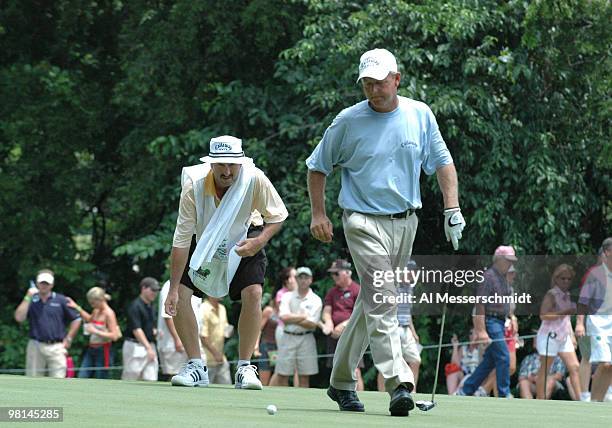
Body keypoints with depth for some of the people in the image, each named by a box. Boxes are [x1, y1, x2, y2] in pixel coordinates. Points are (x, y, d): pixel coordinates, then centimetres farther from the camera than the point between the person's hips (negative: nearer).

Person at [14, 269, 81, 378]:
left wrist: (68, 339, 3)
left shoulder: (61, 300, 4)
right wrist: (28, 298, -8)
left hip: (56, 347, -2)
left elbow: (76, 320, 7)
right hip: (35, 347, 2)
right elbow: (19, 318, -6)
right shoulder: (32, 301, 8)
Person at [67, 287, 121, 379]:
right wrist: (77, 308, 25)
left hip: (103, 351, -8)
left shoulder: (109, 313, -14)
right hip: (91, 350, 8)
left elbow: (114, 336, -21)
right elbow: (89, 319, 36)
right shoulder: (96, 311, 9)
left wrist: (95, 331, -21)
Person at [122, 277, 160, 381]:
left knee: (151, 379, -3)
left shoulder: (150, 306, 15)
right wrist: (148, 348, -25)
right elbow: (136, 330, -19)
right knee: (130, 378, -6)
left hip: (149, 345, 8)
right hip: (135, 346, -8)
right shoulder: (135, 306, -11)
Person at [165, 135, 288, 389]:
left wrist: (260, 241, -34)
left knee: (253, 293, -22)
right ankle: (196, 367, -2)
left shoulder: (255, 180, -31)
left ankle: (245, 367, -9)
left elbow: (278, 216, -13)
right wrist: (173, 289, -31)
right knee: (179, 294, -14)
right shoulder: (194, 185, -31)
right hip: (202, 239, 1)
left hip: (245, 239, -1)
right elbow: (181, 241, -28)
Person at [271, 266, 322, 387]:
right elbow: (284, 317, -8)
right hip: (288, 338, 1)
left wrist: (292, 319, -7)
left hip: (306, 340, -1)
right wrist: (304, 316, -7)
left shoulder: (316, 300, 4)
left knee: (304, 377, 0)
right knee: (282, 376, -3)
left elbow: (312, 324, -7)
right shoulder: (287, 296, 8)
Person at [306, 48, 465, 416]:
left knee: (371, 303, 12)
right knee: (381, 300, -18)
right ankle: (399, 383, -26)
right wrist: (319, 214, 1)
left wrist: (453, 209, 3)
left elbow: (442, 162, 12)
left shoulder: (420, 115, 4)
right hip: (365, 222, -4)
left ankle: (342, 382, 23)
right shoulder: (349, 121, -4)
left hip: (405, 222, 4)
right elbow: (318, 167, 7)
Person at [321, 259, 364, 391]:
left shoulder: (357, 290, -3)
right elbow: (326, 311, 12)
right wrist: (328, 322, -11)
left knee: (355, 371, -14)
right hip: (334, 335, 6)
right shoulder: (332, 292, 16)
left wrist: (345, 325, -20)